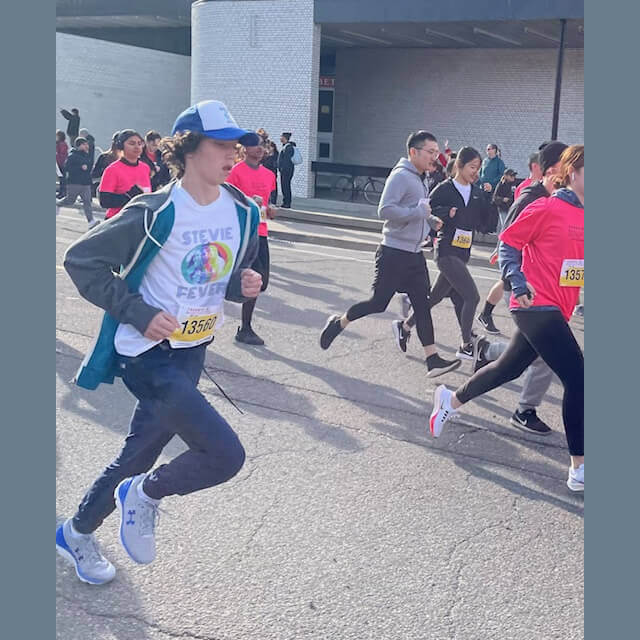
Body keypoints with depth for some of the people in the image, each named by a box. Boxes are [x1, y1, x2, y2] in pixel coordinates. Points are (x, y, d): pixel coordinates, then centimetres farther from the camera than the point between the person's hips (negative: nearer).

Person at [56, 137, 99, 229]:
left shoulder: (86, 155, 12)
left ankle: (91, 221, -11)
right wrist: (80, 167, -22)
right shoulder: (72, 156, -11)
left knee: (87, 201, -5)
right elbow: (66, 168, -18)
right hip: (74, 183, -6)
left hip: (86, 183, 6)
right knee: (70, 200, 7)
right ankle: (57, 203, 37)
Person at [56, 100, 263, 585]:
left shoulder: (243, 212, 0)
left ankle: (77, 532, 44)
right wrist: (139, 313, -19)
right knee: (225, 455, -17)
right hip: (148, 353, -7)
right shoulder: (155, 213, -19)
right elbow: (81, 260, -13)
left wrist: (245, 284, -7)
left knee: (141, 453, 19)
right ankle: (145, 494, 12)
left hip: (193, 352, 7)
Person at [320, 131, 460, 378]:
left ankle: (433, 360, 4)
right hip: (394, 253, -9)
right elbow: (385, 210, -24)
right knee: (378, 303, -2)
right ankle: (338, 323, 22)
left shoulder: (421, 179, 14)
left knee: (422, 304, 4)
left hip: (415, 254, 9)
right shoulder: (400, 176, -15)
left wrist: (431, 220, 10)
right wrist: (419, 212, -22)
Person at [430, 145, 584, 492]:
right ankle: (580, 470, -4)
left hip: (555, 311, 9)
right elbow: (508, 243, -7)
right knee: (577, 378, -12)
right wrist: (518, 283, -18)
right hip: (537, 306, -9)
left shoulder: (582, 215, 10)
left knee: (509, 367, 20)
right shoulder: (546, 208, -11)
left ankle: (451, 400, 42)